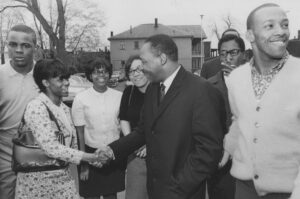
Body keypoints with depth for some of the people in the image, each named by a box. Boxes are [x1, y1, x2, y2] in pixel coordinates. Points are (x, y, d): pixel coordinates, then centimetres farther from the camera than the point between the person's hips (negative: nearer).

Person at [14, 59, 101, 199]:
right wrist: (90, 157, -21)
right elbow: (51, 147, -23)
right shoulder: (36, 107, -16)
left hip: (63, 176, 6)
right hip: (38, 180, -6)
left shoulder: (64, 108, 7)